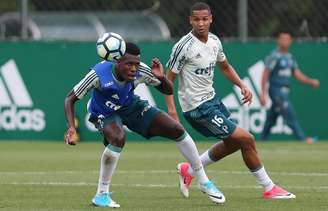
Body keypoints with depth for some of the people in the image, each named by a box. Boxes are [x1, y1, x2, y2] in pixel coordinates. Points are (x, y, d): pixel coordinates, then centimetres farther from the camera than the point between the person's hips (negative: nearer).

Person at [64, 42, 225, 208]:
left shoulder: (141, 71, -25)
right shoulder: (99, 74, -34)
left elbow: (168, 91, -10)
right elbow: (70, 99, -24)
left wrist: (161, 78, -33)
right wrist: (71, 127, -38)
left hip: (131, 106, 4)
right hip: (105, 113, -4)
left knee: (177, 130, -5)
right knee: (118, 139, -38)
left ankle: (204, 182, 15)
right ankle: (101, 195, -20)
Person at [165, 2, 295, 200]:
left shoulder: (214, 41, 3)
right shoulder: (184, 46, -19)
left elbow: (225, 67, 20)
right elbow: (168, 79, -14)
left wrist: (242, 86, 5)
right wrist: (171, 109, -23)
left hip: (211, 98, 9)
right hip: (197, 107, -9)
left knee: (233, 143, 22)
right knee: (247, 140, -9)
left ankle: (188, 170, 31)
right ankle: (269, 188, 4)